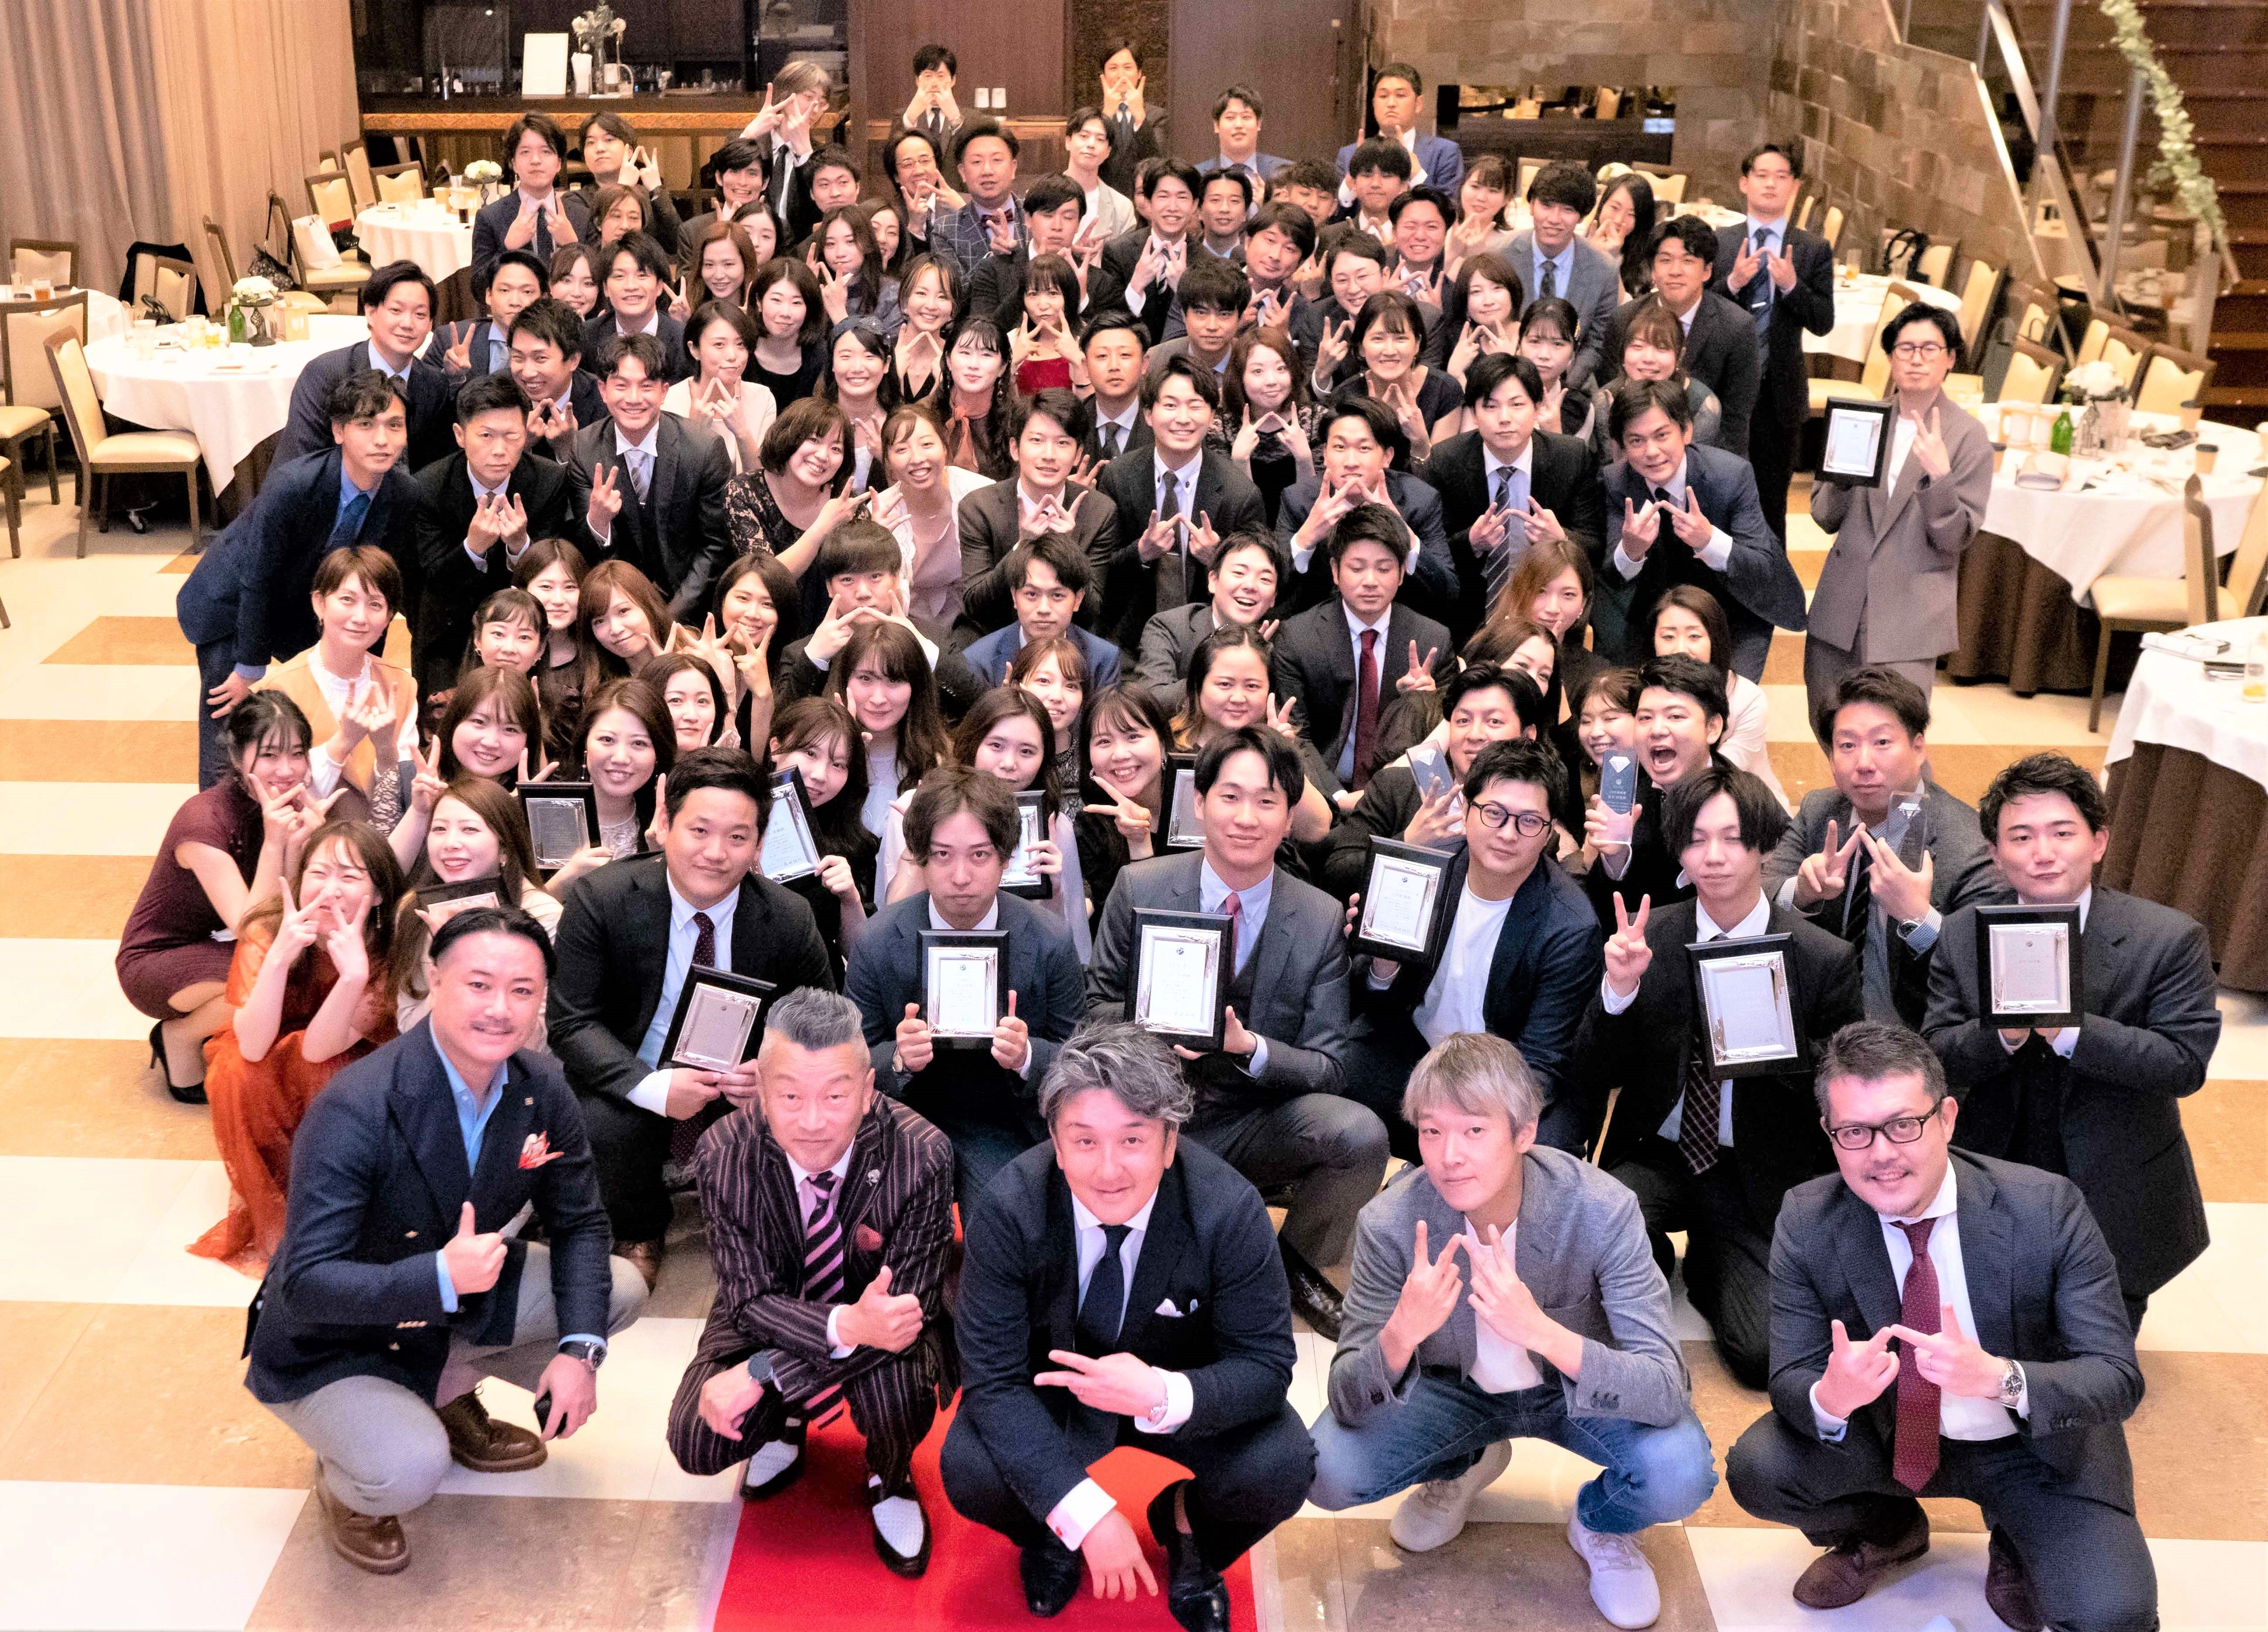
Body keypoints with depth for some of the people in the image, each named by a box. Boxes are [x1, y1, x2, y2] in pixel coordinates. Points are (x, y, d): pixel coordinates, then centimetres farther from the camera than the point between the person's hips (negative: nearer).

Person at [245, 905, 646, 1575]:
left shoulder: (542, 1087, -13)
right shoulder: (356, 1110, -32)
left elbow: (578, 1224, -3)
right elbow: (306, 1283, -32)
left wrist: (579, 1349, -17)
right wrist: (443, 1277, -46)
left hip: (456, 1296, 6)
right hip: (330, 1345, -6)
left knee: (620, 1290, -6)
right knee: (408, 1470, -32)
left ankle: (448, 1392, 15)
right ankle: (342, 1482, 7)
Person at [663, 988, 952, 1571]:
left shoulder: (921, 1155, -29)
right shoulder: (722, 1155, -23)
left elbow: (911, 1305, -26)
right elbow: (750, 1299, -20)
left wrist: (764, 1372, -32)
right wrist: (847, 1326, -43)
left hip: (879, 1314, -2)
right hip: (768, 1316, 2)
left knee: (896, 1398, -33)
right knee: (697, 1444, -18)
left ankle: (889, 1481, 5)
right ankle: (784, 1424, 19)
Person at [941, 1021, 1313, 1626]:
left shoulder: (1229, 1210, -27)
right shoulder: (1009, 1211, -27)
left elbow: (1266, 1363, -19)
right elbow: (993, 1376, -24)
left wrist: (1164, 1396, -41)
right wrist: (1087, 1512, -34)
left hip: (1179, 1391, 0)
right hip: (1055, 1381, 0)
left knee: (1283, 1466, -26)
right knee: (970, 1471, -27)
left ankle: (1187, 1524, 11)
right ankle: (1047, 1536, 11)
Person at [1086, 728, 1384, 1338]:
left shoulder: (1320, 920, -5)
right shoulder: (1140, 888, -5)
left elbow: (1329, 1070, -5)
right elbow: (1098, 1002, 4)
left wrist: (1249, 1046, -25)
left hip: (1261, 1124, 1)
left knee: (1362, 1133, -27)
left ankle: (1294, 1265, 4)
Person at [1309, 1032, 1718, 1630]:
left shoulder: (1602, 1211, -31)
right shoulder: (1390, 1222, -27)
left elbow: (1666, 1391, -35)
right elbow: (1348, 1405, -24)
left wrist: (1542, 1332, -53)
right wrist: (1400, 1334, -48)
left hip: (1575, 1384, -1)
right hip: (1456, 1387, 1)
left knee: (1680, 1473, -30)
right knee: (1329, 1472, -22)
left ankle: (1601, 1526, 9)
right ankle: (1464, 1465, 14)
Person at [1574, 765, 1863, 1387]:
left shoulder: (1825, 959, -7)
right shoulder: (1647, 939, -2)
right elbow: (1598, 1074, -3)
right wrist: (1618, 987, -22)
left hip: (1759, 1175, -1)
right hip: (1656, 1155, 1)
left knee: (1765, 1355, -18)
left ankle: (1706, 1265, 18)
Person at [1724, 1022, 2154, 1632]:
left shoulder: (2048, 1209, -23)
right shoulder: (1806, 1222, -17)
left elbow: (2119, 1379, -23)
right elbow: (1791, 1380, -14)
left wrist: (1999, 1378, -43)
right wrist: (1830, 1398, -40)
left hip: (2037, 1446, -2)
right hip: (1889, 1434, 2)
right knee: (1756, 1468, -23)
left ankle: (2016, 1543, 11)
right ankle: (1888, 1531, 11)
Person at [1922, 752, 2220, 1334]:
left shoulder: (2170, 938, -15)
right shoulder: (1961, 935, -7)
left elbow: (2185, 1063, -21)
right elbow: (1935, 1055, -10)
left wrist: (2069, 1031, -34)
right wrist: (2001, 1035, -31)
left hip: (2113, 1202, -2)